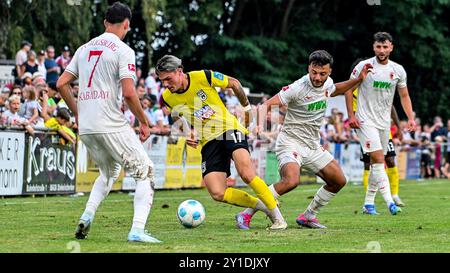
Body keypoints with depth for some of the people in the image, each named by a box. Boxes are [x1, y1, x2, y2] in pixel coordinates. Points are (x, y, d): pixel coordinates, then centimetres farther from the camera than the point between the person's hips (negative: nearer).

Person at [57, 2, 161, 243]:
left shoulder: (84, 48, 13)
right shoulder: (123, 51, -7)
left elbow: (61, 84, 12)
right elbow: (129, 94, -16)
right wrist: (144, 123, -4)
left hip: (85, 127, 7)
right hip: (112, 126, -7)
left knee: (109, 173, 28)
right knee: (145, 173, 1)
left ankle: (86, 217, 11)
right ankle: (137, 230, -12)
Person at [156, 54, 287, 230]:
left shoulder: (203, 77, -13)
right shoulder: (168, 98, -3)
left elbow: (234, 83, 3)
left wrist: (247, 108, 11)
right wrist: (189, 135, 0)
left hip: (229, 129, -4)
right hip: (208, 142, 4)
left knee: (247, 174, -26)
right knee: (217, 194, -13)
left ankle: (278, 217, -10)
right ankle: (261, 205, 7)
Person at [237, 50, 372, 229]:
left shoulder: (327, 83, 2)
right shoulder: (297, 88, -20)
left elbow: (335, 90, 29)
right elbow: (267, 104, -19)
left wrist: (358, 80, 18)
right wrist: (260, 124, -37)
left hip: (313, 146, 8)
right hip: (291, 142, -8)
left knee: (339, 181, 7)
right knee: (291, 181, -32)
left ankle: (308, 216, 22)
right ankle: (247, 214, -22)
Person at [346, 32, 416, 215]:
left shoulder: (398, 70, 3)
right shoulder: (364, 66, -9)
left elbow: (404, 96, 13)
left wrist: (411, 117, 2)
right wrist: (351, 115, -6)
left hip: (384, 122, 5)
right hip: (365, 121, -5)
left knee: (376, 163, 9)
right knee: (378, 160, -16)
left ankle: (368, 203, 18)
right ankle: (389, 202, -22)